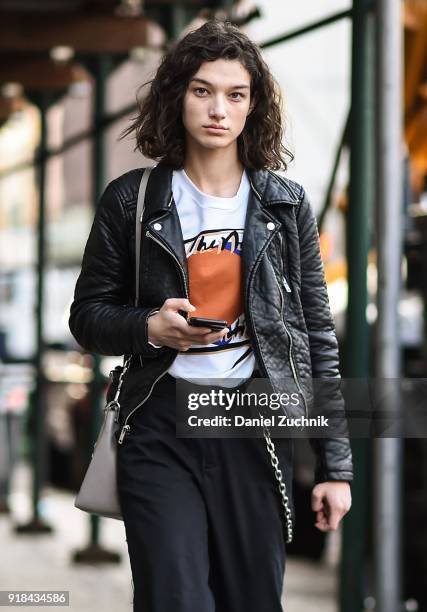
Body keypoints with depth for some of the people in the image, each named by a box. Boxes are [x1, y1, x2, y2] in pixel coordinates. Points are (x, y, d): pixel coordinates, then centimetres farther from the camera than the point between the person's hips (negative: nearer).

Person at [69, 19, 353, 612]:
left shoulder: (285, 205, 5)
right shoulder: (131, 201, 2)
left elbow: (318, 336, 6)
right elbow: (88, 316, 9)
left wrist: (335, 464, 2)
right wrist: (151, 327, -13)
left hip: (256, 428, 1)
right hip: (161, 429, -1)